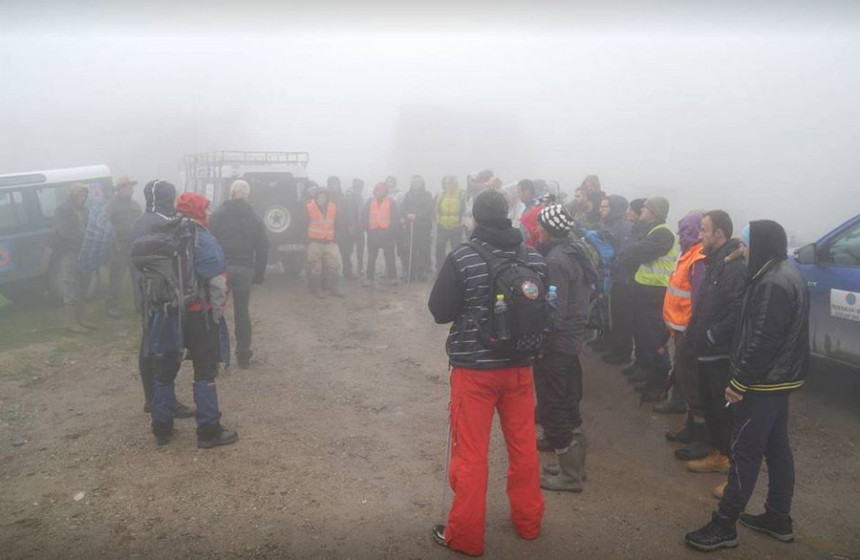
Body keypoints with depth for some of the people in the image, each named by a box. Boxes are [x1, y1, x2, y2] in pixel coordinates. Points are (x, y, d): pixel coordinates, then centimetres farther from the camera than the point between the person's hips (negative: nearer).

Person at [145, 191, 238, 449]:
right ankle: (209, 430, 4)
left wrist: (154, 308, 17)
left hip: (166, 315, 6)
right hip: (198, 316, -6)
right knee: (205, 372, 1)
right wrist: (217, 313, -8)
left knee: (164, 371, 14)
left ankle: (162, 428, 21)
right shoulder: (202, 240, -13)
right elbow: (216, 282, -20)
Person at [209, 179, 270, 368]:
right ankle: (243, 356, 11)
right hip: (244, 269, 2)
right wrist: (259, 274, 10)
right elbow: (263, 248, 6)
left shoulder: (217, 215, -1)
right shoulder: (254, 218, 6)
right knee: (242, 312, 8)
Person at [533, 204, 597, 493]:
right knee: (568, 406, 19)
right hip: (572, 341, 10)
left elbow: (555, 311, -24)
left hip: (555, 345, -10)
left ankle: (569, 475, 13)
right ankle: (574, 466, 33)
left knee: (553, 410, 2)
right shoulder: (575, 252, 9)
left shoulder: (556, 260, -20)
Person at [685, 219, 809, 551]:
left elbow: (763, 340, -25)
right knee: (777, 448, 17)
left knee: (745, 452, -4)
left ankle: (724, 525, 4)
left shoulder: (773, 284, -22)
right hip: (780, 379, 10)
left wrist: (739, 382, -19)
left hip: (765, 383, -10)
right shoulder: (785, 274, 11)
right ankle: (778, 519, 28)